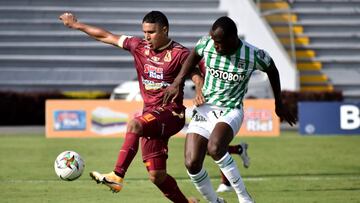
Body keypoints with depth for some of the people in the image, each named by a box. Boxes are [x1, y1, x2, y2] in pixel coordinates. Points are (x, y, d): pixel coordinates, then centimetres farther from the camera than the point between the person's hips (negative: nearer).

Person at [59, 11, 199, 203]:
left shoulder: (180, 54, -7)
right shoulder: (139, 47, 8)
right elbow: (106, 36, 14)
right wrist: (76, 25, 18)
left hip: (171, 114, -6)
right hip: (150, 115, 6)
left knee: (134, 124, -35)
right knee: (156, 176, 2)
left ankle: (117, 176, -40)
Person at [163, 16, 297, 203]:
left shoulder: (253, 55, -14)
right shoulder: (206, 44, -8)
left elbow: (272, 70, 7)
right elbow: (194, 55, 17)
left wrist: (279, 105, 16)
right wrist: (177, 82, 9)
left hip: (230, 111, -4)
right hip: (204, 109, 4)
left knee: (214, 148, -35)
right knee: (192, 164, -12)